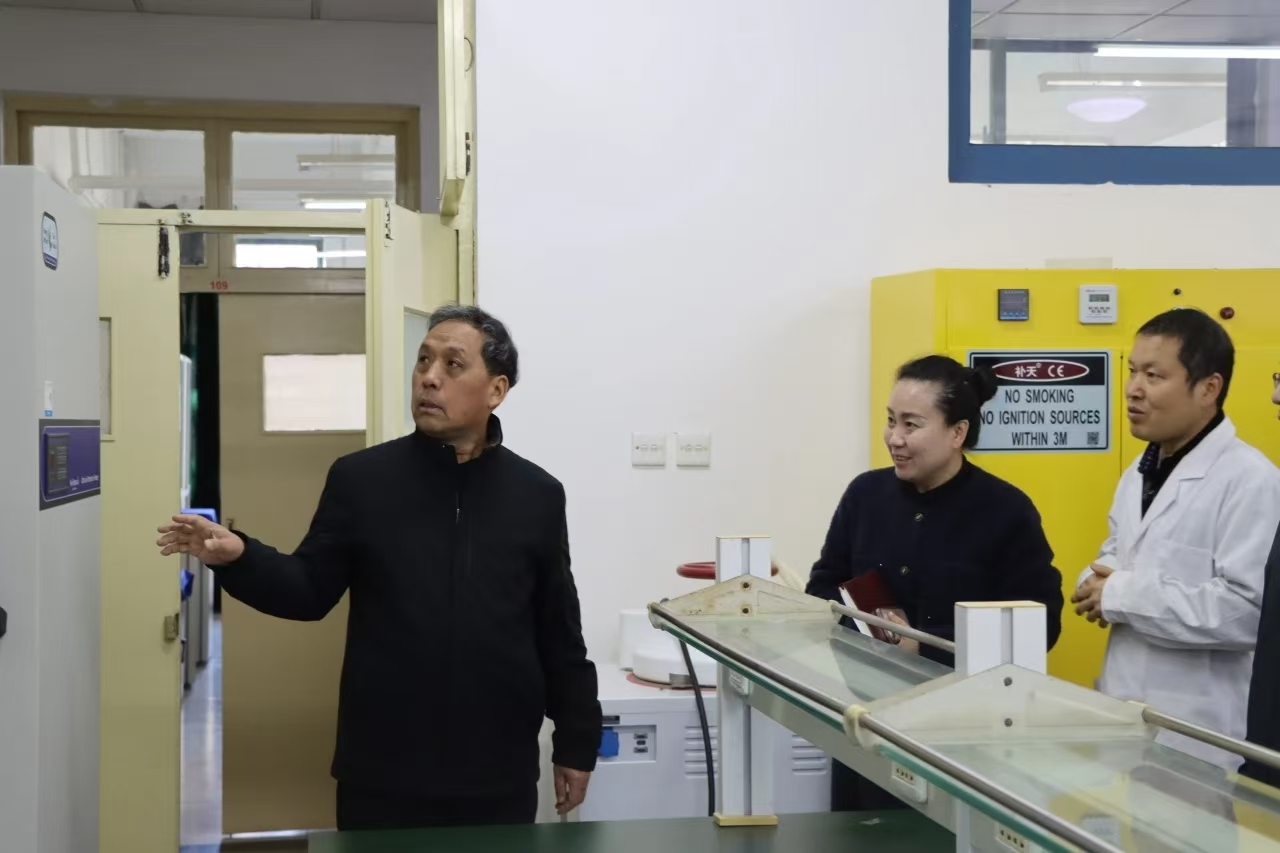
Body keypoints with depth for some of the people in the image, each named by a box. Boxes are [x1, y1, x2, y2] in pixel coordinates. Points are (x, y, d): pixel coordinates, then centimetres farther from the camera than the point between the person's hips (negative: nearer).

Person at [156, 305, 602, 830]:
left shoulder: (537, 495, 3)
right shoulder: (361, 478, 0)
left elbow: (559, 634, 6)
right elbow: (311, 590, 2)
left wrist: (576, 744, 8)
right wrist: (237, 559, -16)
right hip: (382, 773, -1)